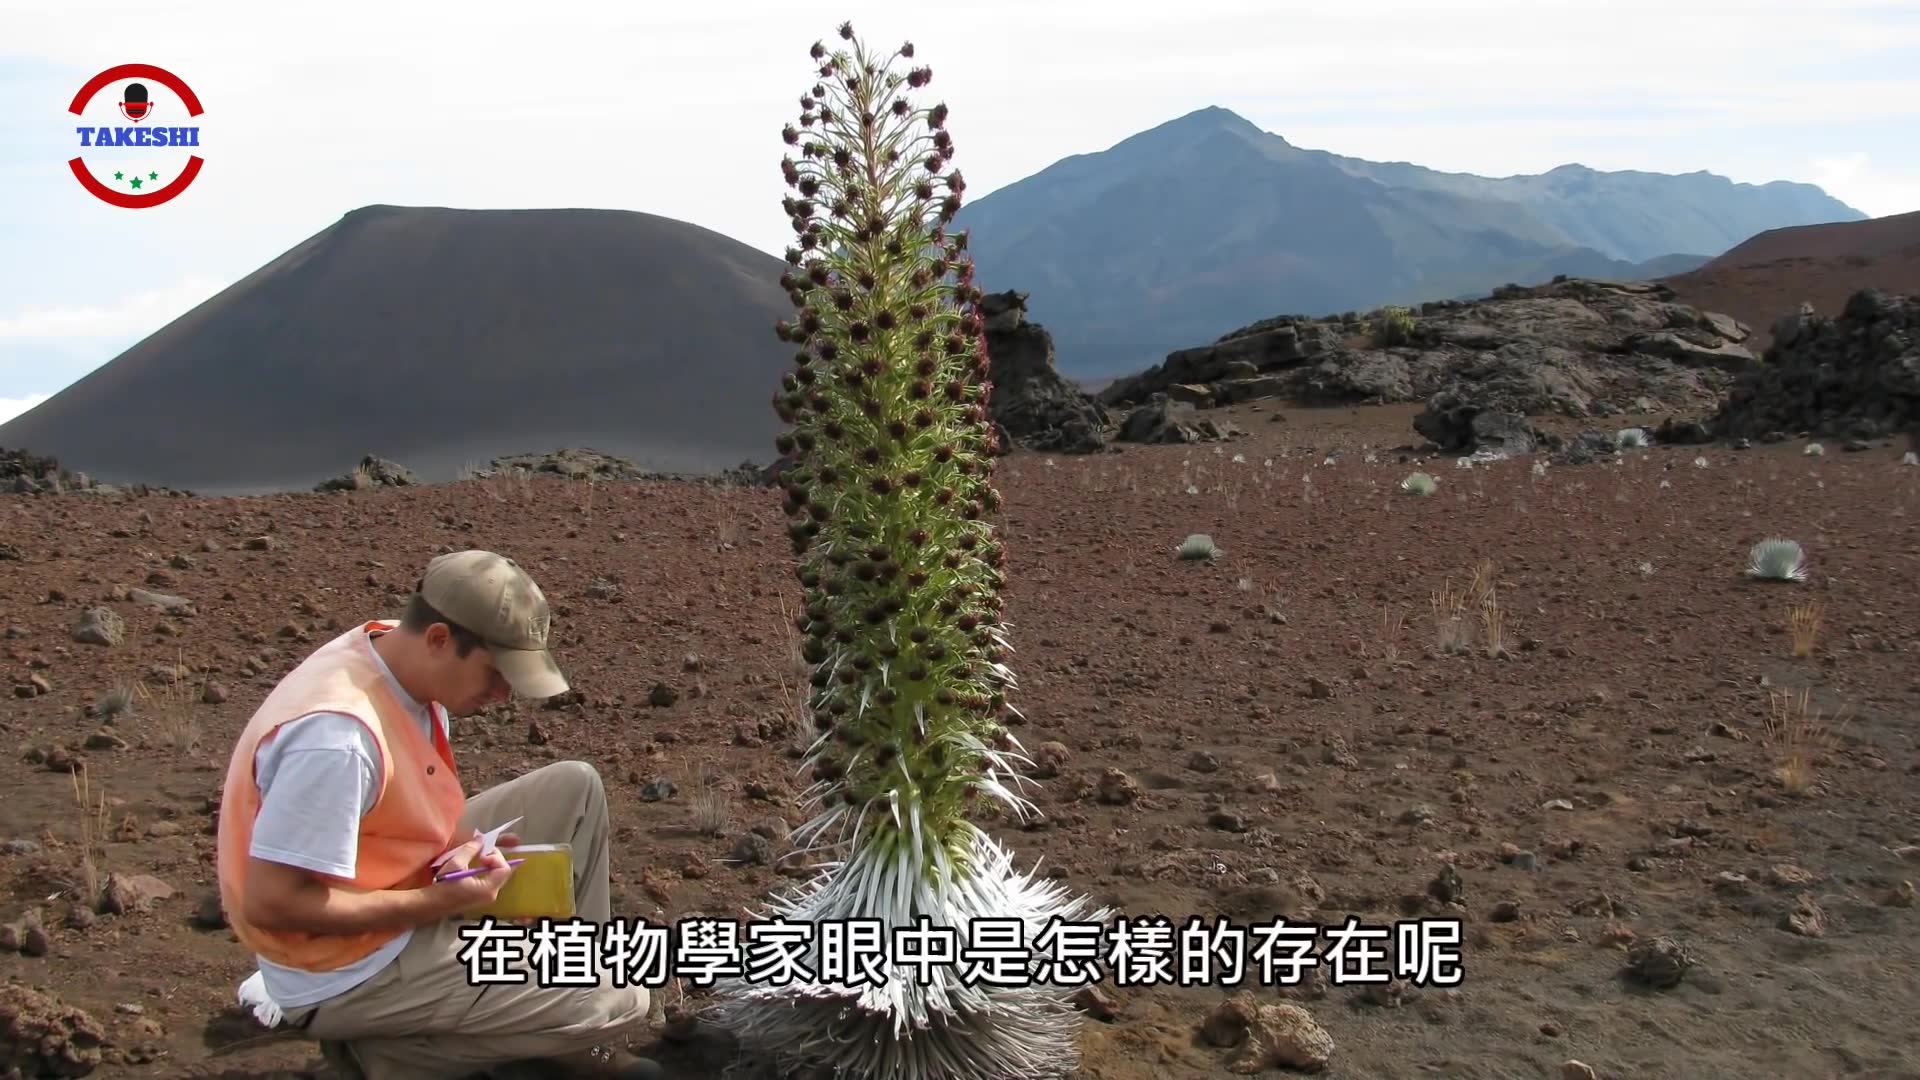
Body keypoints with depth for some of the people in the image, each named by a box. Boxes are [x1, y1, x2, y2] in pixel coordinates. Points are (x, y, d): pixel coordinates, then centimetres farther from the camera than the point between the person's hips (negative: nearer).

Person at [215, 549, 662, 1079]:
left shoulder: (403, 657, -4)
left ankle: (563, 1025, 13)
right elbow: (271, 903, -30)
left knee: (574, 788, 9)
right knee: (618, 1005, -9)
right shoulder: (338, 736, -32)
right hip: (350, 974, -9)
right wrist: (435, 903, -25)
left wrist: (460, 845, -8)